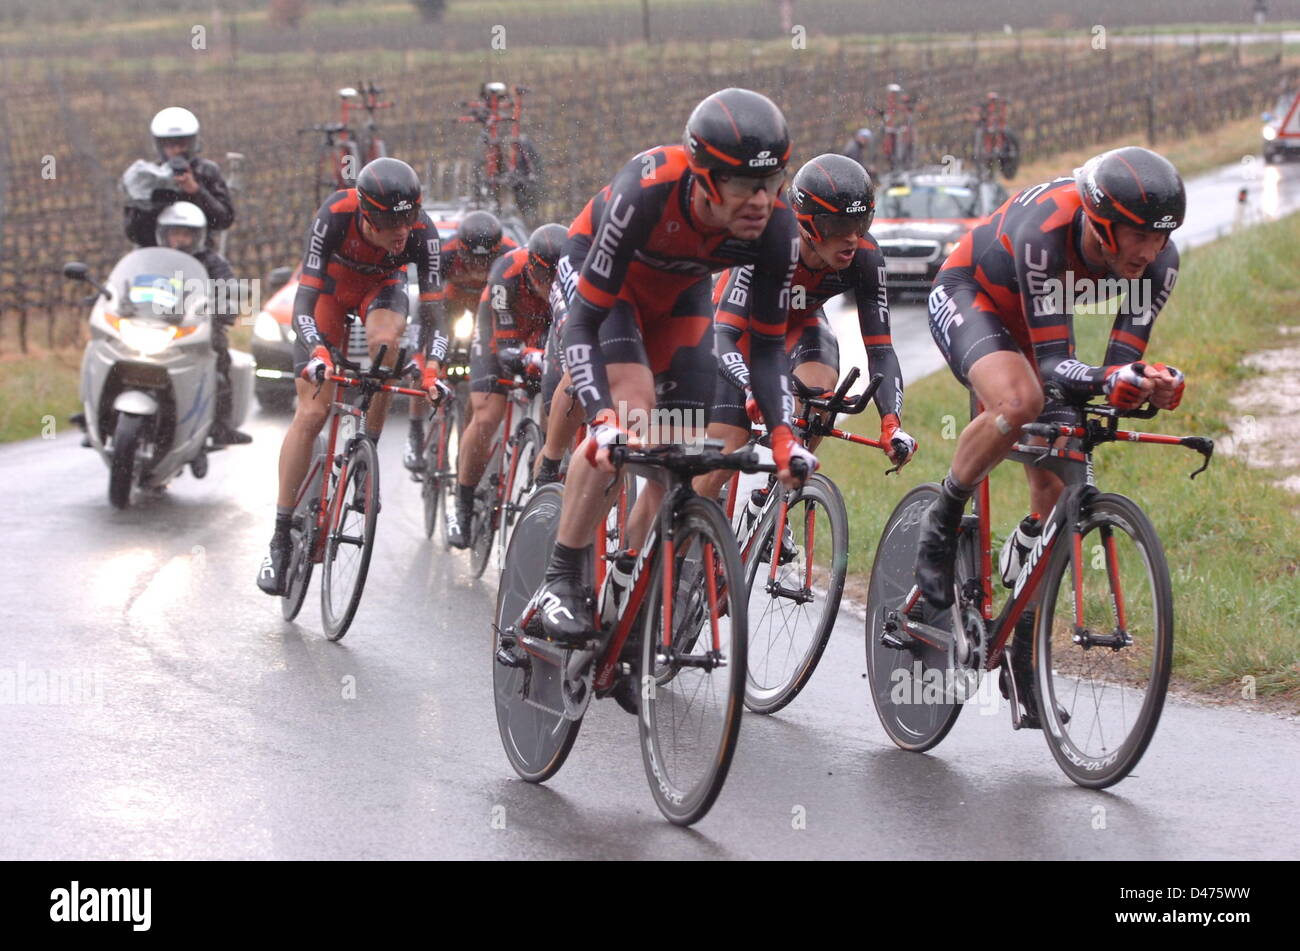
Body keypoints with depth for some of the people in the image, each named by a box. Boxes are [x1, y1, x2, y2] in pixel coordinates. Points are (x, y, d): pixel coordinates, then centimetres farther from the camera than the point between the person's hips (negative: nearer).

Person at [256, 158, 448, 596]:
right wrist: (316, 352, -55)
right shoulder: (335, 215, -37)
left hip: (381, 286, 1)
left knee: (385, 340, -36)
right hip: (331, 285, -1)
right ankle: (281, 538, -3)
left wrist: (430, 364, -48)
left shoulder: (422, 232, -33)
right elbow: (305, 296, -38)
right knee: (312, 413, -10)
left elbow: (433, 308, -31)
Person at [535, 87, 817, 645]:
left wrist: (783, 436, -34)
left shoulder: (776, 227, -30)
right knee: (631, 408, -27)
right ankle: (562, 578, -17)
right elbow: (584, 322, -38)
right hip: (594, 273, -5)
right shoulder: (645, 193, -42)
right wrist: (603, 421, -50)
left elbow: (767, 345, -19)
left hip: (677, 293, 5)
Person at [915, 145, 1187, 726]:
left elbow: (1121, 362, -24)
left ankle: (1025, 655, 10)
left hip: (1031, 323, 6)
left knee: (1054, 490, -2)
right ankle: (940, 526, -12)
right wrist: (1109, 383, -59)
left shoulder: (1158, 258, -26)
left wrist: (1147, 383, -47)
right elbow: (1055, 364, -40)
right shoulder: (1044, 230, -41)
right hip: (967, 296, -6)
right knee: (1020, 400, -38)